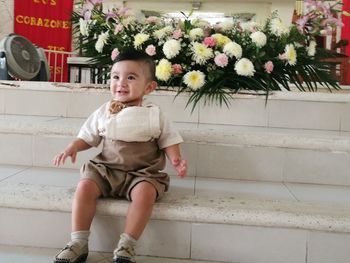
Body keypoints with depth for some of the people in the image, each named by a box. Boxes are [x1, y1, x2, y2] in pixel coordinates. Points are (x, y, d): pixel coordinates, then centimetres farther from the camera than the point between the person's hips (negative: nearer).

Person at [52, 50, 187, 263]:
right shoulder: (103, 112, 8)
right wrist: (72, 148, -4)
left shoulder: (155, 115, 2)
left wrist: (176, 160, -12)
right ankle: (79, 243, -14)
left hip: (142, 173, -2)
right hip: (106, 169, 2)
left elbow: (168, 141, 6)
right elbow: (87, 137, 15)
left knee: (146, 192, -33)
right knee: (85, 186, -24)